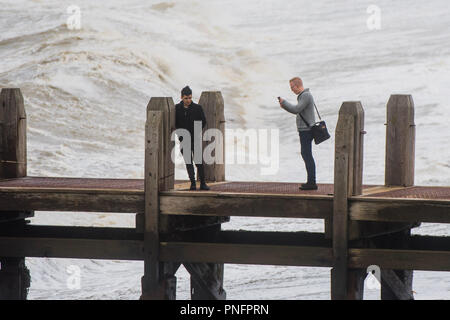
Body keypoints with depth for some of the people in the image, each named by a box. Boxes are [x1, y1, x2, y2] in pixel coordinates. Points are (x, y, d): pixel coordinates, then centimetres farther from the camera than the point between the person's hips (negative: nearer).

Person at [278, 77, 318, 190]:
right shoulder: (304, 95, 16)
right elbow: (296, 111, 24)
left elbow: (296, 110, -23)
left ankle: (311, 183, -11)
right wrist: (284, 106, 11)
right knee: (306, 155, 15)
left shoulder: (306, 96, -16)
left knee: (307, 156, -10)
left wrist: (284, 102, -11)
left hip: (306, 131, -10)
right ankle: (311, 181, 20)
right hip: (305, 130, 10)